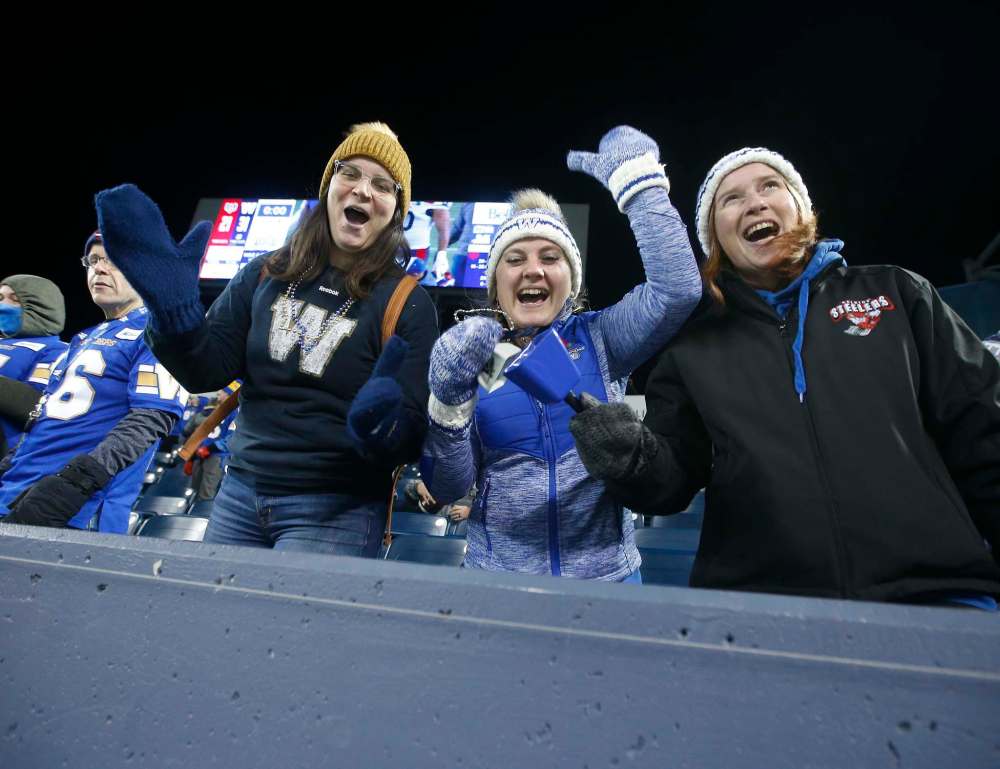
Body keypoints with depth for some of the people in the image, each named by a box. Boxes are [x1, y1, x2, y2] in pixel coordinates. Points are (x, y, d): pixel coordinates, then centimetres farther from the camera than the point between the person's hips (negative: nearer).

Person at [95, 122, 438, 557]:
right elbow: (205, 373, 0)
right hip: (241, 492, 4)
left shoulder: (408, 303, -9)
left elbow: (413, 437, -12)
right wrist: (173, 307, -17)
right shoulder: (268, 274, 3)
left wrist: (380, 426, -34)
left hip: (336, 509, -4)